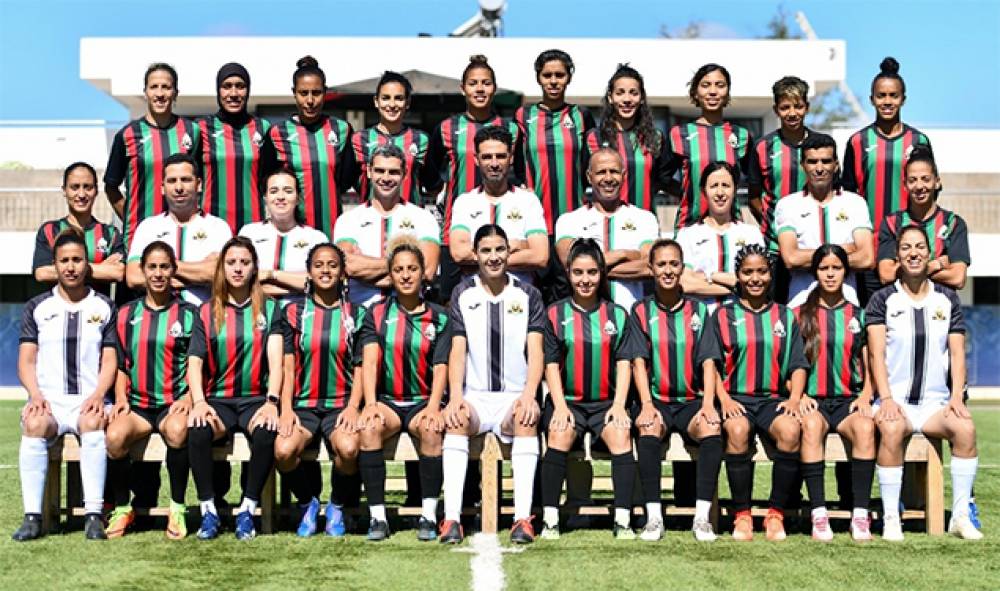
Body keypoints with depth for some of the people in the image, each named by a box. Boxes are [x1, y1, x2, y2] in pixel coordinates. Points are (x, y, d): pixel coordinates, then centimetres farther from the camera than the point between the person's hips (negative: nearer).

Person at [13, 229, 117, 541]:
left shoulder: (104, 307, 14)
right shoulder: (37, 307, 16)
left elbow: (109, 360, 8)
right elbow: (26, 360, 10)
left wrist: (98, 394, -11)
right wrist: (35, 394, -9)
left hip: (88, 401, -1)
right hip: (48, 400, 1)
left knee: (92, 423, -36)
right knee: (34, 425, -34)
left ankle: (94, 516, -35)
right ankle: (32, 517, -31)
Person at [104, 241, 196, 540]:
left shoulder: (188, 313, 6)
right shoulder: (127, 313, 14)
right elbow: (120, 364, 15)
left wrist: (189, 398, -11)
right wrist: (121, 397, -1)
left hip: (174, 404, -2)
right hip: (137, 403, 2)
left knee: (177, 431, -37)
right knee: (115, 435, -30)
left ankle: (177, 509, -19)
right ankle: (122, 509, -8)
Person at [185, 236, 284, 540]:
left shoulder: (269, 309, 9)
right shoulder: (207, 313, 11)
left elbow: (275, 359, -3)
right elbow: (194, 361, 1)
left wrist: (272, 401, -19)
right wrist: (199, 401, -17)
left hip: (256, 399, -1)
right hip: (218, 398, 1)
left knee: (267, 433, -33)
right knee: (197, 431, -31)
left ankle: (248, 509, -16)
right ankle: (208, 510, -14)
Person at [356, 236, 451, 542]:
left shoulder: (439, 318, 8)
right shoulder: (376, 314, 9)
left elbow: (440, 368, -1)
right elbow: (369, 361, -4)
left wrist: (433, 407, -19)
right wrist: (370, 404, -20)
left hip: (424, 401, 0)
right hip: (387, 400, 1)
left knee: (430, 428, -34)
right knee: (369, 426, -32)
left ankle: (429, 516, -25)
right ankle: (377, 517, -27)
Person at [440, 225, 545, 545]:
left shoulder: (528, 295, 9)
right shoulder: (462, 294, 10)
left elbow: (535, 350, -1)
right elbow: (458, 349, 1)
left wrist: (529, 394, -19)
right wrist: (455, 396, -16)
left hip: (515, 397, 0)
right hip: (474, 396, 0)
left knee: (527, 418, -34)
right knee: (456, 420, -33)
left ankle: (523, 518, -38)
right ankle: (452, 519, -36)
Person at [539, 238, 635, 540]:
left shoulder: (617, 315, 11)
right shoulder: (555, 314, 7)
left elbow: (623, 362, 7)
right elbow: (551, 364, 3)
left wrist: (619, 404, -6)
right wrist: (560, 406, -9)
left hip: (606, 402, 1)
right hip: (567, 401, -1)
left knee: (620, 436, -28)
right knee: (560, 435, -30)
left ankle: (623, 521, -26)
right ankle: (550, 520, -25)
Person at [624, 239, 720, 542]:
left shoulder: (698, 310, 11)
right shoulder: (641, 311, 8)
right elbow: (639, 361, -2)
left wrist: (708, 403, -13)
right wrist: (647, 404, -17)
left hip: (691, 401, 1)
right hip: (655, 400, -1)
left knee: (712, 429, -30)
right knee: (649, 428, -34)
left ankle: (702, 517, -26)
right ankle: (653, 517, -29)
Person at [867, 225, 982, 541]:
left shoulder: (947, 299, 14)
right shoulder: (883, 299, 6)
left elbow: (957, 352, 9)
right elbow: (877, 353, -3)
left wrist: (957, 396, -6)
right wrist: (886, 398, -17)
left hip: (935, 401, 2)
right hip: (895, 400, -2)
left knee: (965, 428, -29)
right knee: (892, 429, -35)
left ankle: (960, 515, -18)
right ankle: (890, 518, -27)